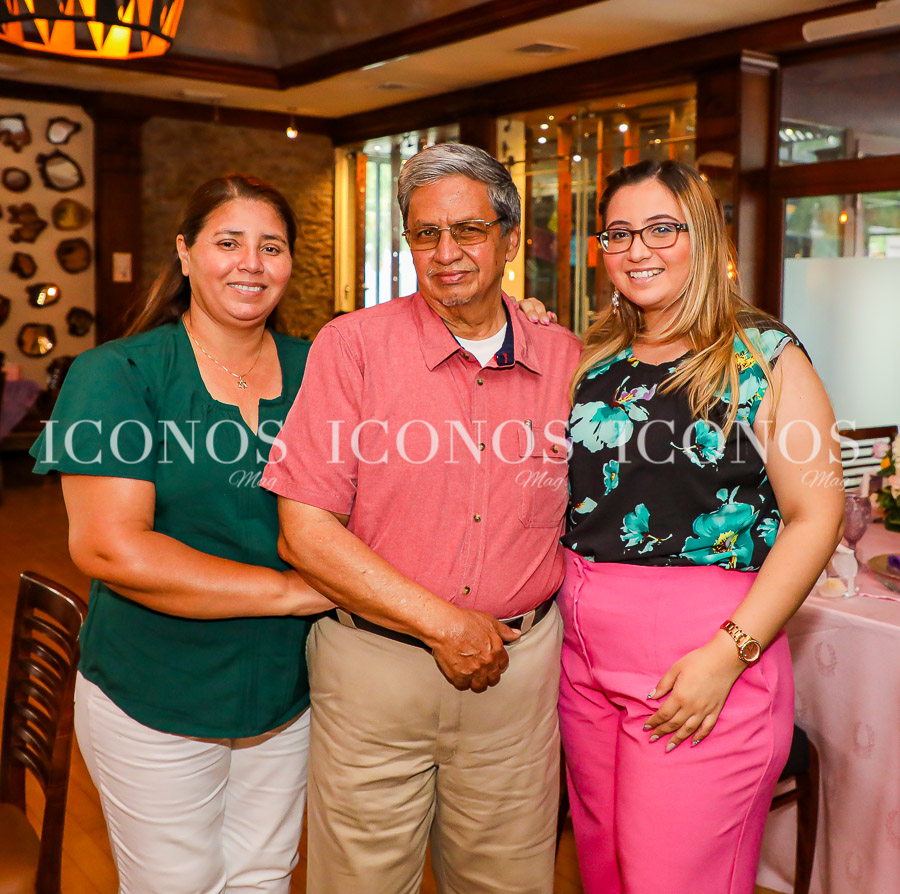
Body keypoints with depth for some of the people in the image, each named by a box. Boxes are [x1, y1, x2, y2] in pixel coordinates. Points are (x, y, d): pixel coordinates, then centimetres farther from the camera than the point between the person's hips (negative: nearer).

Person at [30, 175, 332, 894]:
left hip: (285, 692, 4)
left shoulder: (314, 370, 1)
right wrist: (289, 590, -20)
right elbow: (108, 546, -20)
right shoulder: (118, 374, -11)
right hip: (155, 696, -3)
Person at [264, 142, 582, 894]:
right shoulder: (352, 345, -8)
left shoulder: (566, 359, 1)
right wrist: (443, 624, -14)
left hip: (518, 665, 3)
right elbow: (306, 531, -12)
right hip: (373, 669, -2)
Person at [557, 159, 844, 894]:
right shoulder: (595, 359, 10)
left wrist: (728, 654, -18)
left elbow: (815, 516, -10)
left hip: (703, 651, -5)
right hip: (583, 649, 5)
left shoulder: (764, 356, -4)